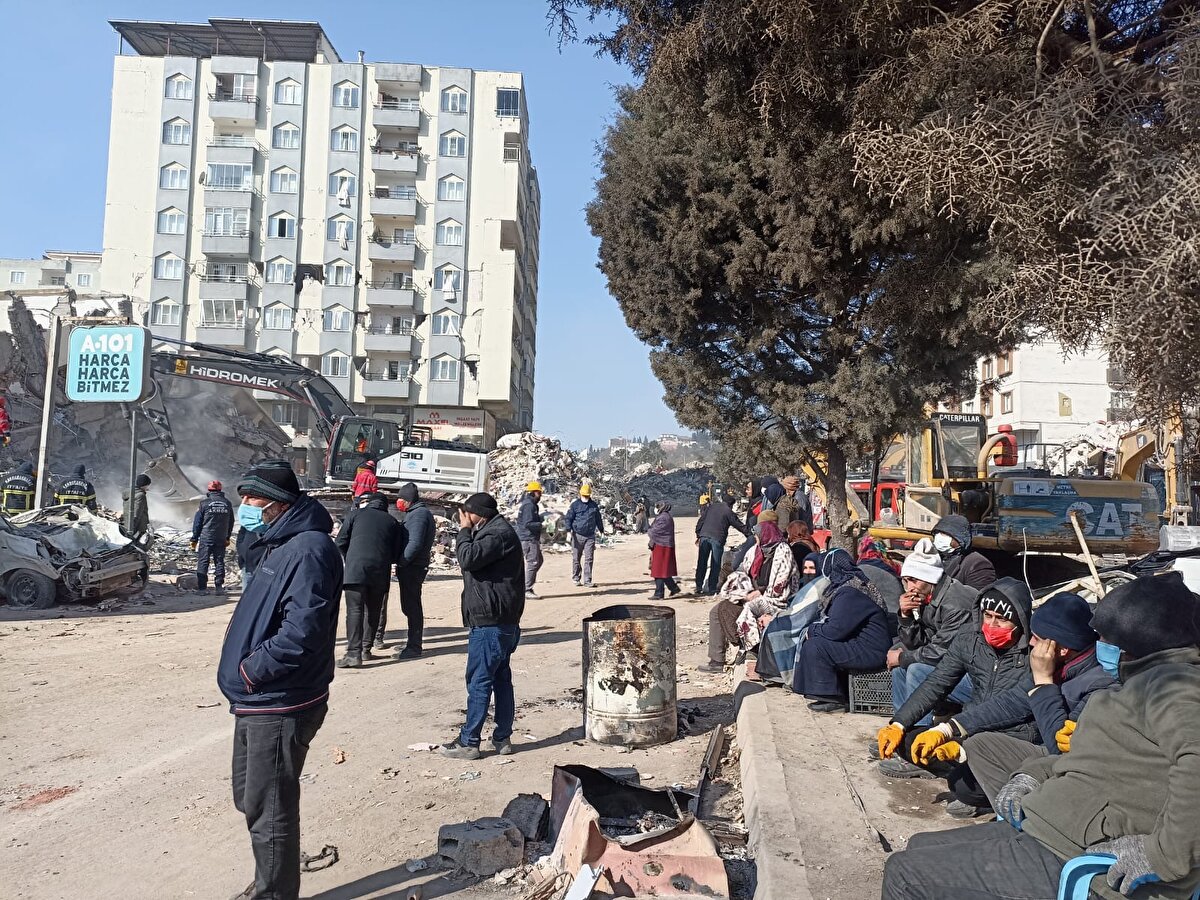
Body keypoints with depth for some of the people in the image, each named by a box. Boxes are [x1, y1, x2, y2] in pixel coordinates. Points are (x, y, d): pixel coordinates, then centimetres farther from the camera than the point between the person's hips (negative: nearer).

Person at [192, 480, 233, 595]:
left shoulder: (204, 503, -5)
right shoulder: (227, 503, 6)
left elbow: (197, 522, -2)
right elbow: (231, 522, 13)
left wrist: (194, 538, 5)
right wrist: (227, 538, 21)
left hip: (206, 538, -3)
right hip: (221, 539, 3)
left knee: (203, 562, 2)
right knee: (219, 561, 8)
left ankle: (202, 587, 0)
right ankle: (219, 586, 7)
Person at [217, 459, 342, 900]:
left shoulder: (308, 550, -22)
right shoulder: (282, 544, 11)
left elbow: (302, 632, -29)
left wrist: (252, 671, -18)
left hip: (279, 708, -11)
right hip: (257, 703, 11)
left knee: (269, 811, 4)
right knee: (250, 798, 23)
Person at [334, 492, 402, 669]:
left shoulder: (356, 514, 12)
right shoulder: (392, 522, 16)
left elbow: (340, 543, 9)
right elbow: (397, 553, 12)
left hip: (356, 569, -2)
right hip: (380, 573, 3)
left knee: (354, 611, -5)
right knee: (373, 612, 15)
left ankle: (354, 654, -13)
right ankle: (366, 649, 21)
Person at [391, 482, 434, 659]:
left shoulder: (419, 514, -15)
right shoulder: (415, 512, 18)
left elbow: (415, 543, -24)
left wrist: (401, 562, -18)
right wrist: (401, 562, 13)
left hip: (412, 567, -10)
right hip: (413, 566, 10)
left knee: (411, 606, -6)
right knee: (410, 606, 16)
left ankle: (414, 647, -2)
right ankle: (412, 643, 25)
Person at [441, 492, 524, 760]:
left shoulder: (498, 533, -15)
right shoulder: (496, 531, 18)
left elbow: (469, 559, -21)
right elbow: (470, 561, 20)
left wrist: (464, 531, -10)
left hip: (490, 622, -11)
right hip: (500, 620, 11)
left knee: (479, 681, -5)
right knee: (501, 678, 13)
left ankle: (468, 742, 1)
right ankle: (502, 738, 19)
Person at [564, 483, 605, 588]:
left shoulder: (594, 505, 11)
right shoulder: (574, 505, 1)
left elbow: (598, 518, 22)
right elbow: (568, 518, -2)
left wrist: (601, 531, 24)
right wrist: (568, 531, -12)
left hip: (590, 536, 2)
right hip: (577, 535, -2)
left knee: (589, 559, -2)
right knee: (576, 558, 6)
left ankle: (587, 580, 1)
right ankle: (576, 578, 21)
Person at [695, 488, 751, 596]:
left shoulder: (710, 507, 14)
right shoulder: (728, 511, 2)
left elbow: (701, 520, 13)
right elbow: (740, 526, 5)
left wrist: (698, 535, 18)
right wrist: (750, 536, 14)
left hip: (704, 536, 4)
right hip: (717, 539, -4)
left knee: (702, 564, 9)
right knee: (715, 565, 4)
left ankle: (699, 588, 9)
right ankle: (712, 590, 3)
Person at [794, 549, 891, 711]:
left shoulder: (849, 593, -19)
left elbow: (837, 630, -22)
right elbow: (837, 623, 19)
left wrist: (813, 630, -4)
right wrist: (815, 629, 4)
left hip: (872, 653, -11)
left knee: (814, 647, -16)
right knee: (814, 642, 12)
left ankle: (834, 699, -8)